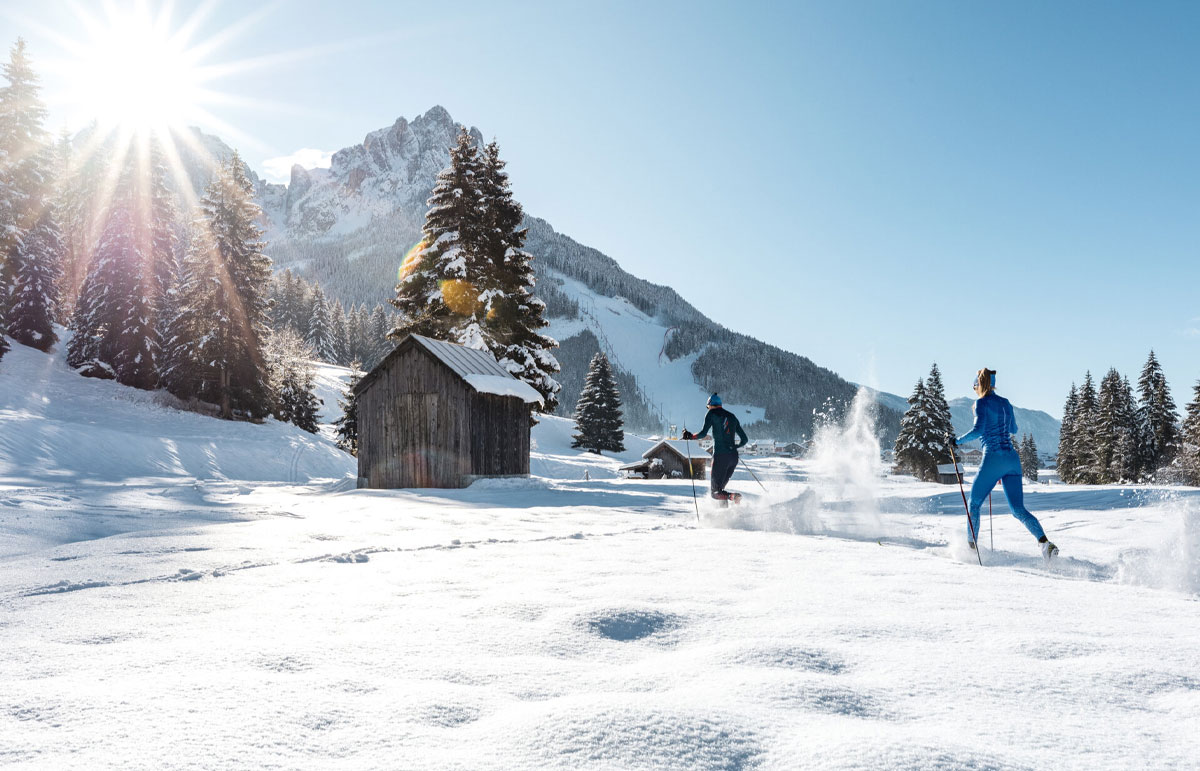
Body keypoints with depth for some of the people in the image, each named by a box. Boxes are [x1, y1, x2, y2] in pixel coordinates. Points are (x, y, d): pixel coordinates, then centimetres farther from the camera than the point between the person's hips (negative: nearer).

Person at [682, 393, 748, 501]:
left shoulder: (712, 413, 4)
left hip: (720, 455, -5)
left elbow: (703, 433, -8)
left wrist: (690, 436, 8)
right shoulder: (732, 416, 19)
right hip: (733, 456, 5)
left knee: (716, 486, -3)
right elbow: (744, 439, 19)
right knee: (723, 483, 15)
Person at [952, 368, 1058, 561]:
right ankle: (1044, 541, -17)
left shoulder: (981, 402, -5)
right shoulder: (1005, 402, 15)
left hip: (993, 459, -6)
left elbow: (978, 430, -17)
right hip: (1013, 458, 6)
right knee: (1018, 509, 4)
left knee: (974, 504, 11)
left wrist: (958, 440, -4)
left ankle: (971, 547, 16)